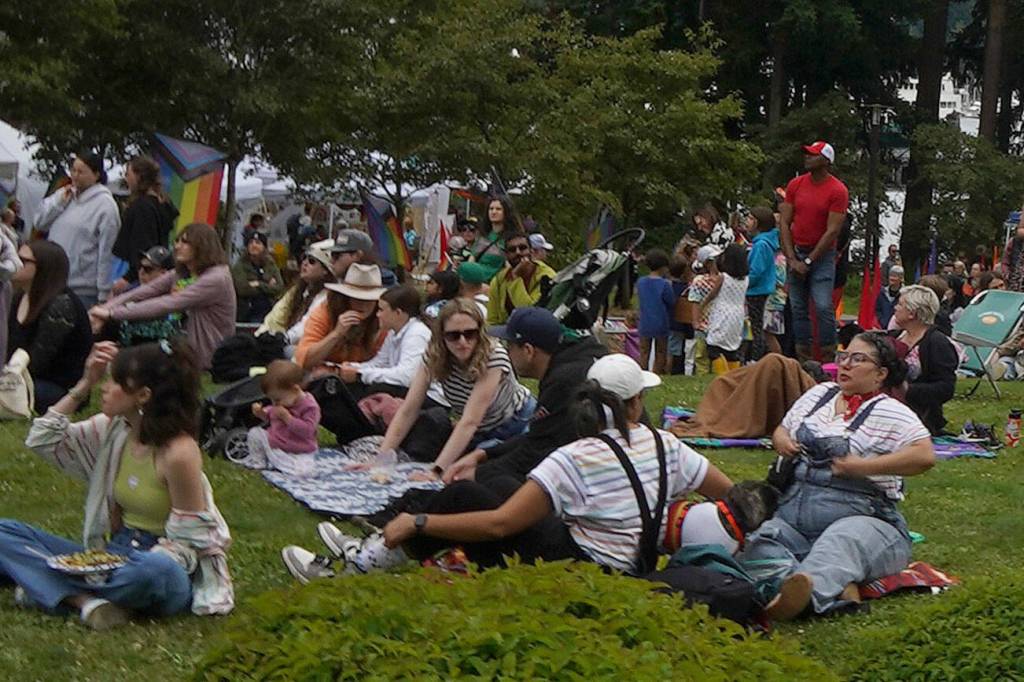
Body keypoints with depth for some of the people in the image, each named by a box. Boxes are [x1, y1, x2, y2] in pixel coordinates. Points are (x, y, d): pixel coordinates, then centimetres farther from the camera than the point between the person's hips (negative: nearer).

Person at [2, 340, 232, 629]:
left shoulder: (178, 452, -18)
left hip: (160, 565, -7)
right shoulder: (115, 429, 3)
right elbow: (42, 439, 7)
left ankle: (43, 586, -20)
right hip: (113, 555, 7)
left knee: (156, 571, -44)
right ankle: (87, 601, -28)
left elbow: (187, 542, -14)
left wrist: (133, 569, -26)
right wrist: (84, 385, -1)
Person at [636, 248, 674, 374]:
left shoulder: (640, 282, -2)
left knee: (644, 355, 10)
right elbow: (672, 303, -6)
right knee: (660, 355, 8)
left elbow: (639, 300, 8)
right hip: (661, 325, -3)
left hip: (644, 325, 3)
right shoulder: (665, 284, -15)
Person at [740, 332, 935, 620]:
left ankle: (809, 584, -75)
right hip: (793, 514, 5)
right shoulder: (819, 394, 21)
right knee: (761, 539, -28)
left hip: (860, 519, -5)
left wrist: (863, 466, -16)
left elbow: (925, 456, -13)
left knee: (840, 542, -40)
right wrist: (780, 440, 9)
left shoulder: (890, 412, 1)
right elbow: (782, 429, 35)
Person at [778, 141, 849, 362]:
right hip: (796, 253, 5)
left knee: (823, 307, -13)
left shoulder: (837, 191, -9)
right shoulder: (796, 185, 6)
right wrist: (792, 259, -5)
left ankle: (827, 359, -9)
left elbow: (832, 231, -11)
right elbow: (784, 223, 4)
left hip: (822, 255, -5)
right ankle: (803, 358, 10)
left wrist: (809, 261, -12)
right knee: (798, 309, 5)